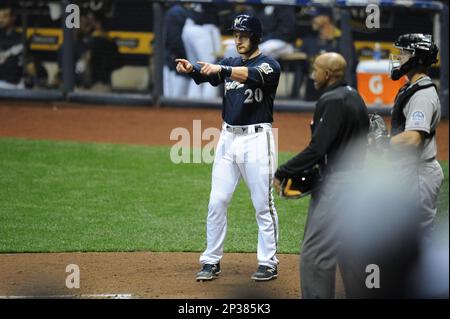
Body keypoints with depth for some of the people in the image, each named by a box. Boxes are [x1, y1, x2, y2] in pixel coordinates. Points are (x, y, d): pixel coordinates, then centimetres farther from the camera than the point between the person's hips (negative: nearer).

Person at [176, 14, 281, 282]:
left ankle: (269, 263, 6)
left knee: (263, 204, 0)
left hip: (257, 138, -5)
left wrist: (220, 69, -42)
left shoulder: (269, 65, -6)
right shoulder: (229, 64, 12)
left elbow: (252, 76, -27)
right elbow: (206, 74, -5)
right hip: (229, 138, 6)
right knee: (217, 202, 4)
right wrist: (191, 69, -28)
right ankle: (211, 262, 10)